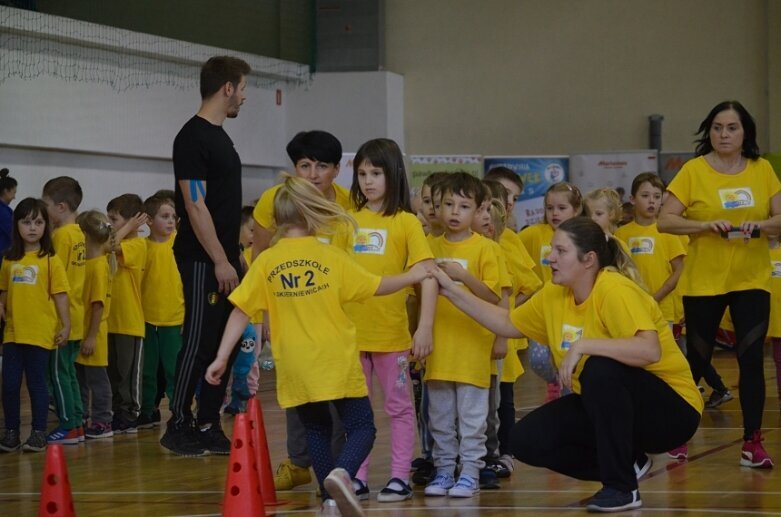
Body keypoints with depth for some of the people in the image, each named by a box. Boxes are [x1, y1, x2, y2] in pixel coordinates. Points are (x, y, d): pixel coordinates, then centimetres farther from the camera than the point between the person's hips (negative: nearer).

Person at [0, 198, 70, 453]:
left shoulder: (50, 260, -3)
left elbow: (60, 295, -3)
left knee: (37, 384, 2)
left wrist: (65, 326, -6)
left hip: (40, 333, -4)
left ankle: (39, 433, 12)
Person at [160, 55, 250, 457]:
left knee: (222, 345, 9)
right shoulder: (193, 138, -12)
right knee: (198, 344, -6)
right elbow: (195, 206, -17)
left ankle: (208, 427, 14)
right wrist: (219, 261, -18)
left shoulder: (220, 137, 17)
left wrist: (234, 257, 16)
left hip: (224, 260, 9)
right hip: (202, 261, -9)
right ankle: (178, 427, 1)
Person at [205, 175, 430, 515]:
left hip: (296, 368, 2)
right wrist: (412, 277, 20)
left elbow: (241, 312, -3)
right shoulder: (330, 257, -3)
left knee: (316, 429, 19)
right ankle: (341, 473, -24)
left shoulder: (265, 262, -1)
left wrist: (222, 358, 1)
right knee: (361, 427, 4)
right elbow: (376, 287, 4)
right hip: (336, 361, -2)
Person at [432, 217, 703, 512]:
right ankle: (625, 463, 11)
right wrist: (451, 291, 9)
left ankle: (622, 487, -21)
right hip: (605, 407, 8)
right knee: (526, 441, -6)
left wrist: (582, 346, -37)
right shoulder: (554, 295, 0)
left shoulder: (614, 290, -24)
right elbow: (507, 324, 14)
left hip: (669, 409, -8)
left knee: (601, 369, -35)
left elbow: (650, 349, -38)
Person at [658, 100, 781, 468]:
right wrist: (706, 224, -23)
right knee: (697, 361, 8)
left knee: (751, 358, -6)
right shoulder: (693, 171, -5)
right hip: (703, 283, -1)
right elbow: (665, 221, -10)